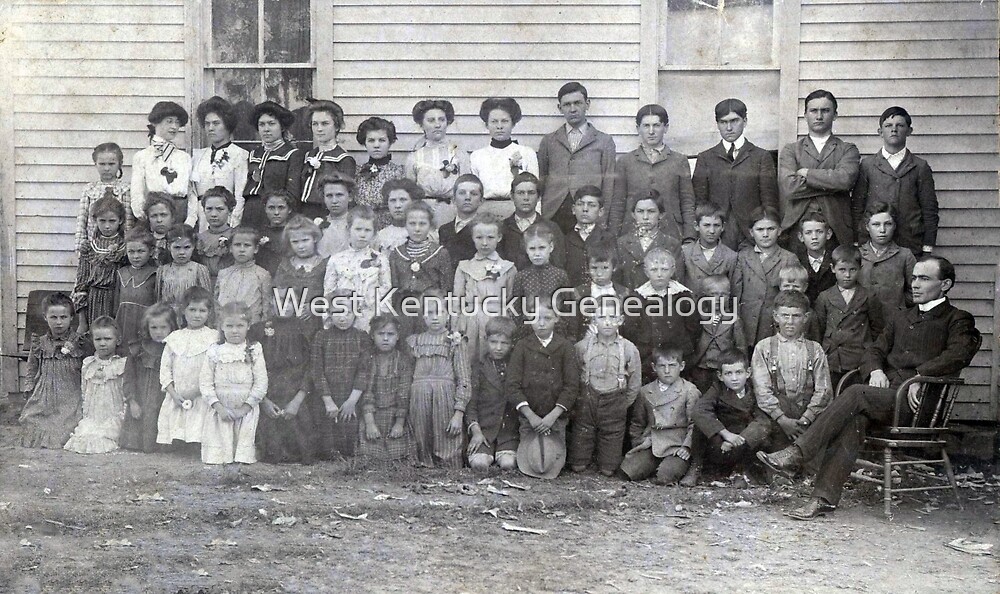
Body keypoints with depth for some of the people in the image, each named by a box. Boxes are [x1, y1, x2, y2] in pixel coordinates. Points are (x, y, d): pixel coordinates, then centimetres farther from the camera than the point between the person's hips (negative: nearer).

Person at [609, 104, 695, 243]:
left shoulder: (679, 161, 8)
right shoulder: (625, 162, 8)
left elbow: (688, 204, 7)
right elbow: (617, 205, 8)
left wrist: (689, 240, -1)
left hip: (670, 236, 0)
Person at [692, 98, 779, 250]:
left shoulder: (762, 157, 8)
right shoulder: (706, 158, 12)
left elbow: (770, 203, 5)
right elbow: (698, 202, 8)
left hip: (751, 238, -1)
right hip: (715, 239, 1)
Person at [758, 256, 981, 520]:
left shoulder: (958, 321, 9)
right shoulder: (899, 320, 29)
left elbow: (958, 355, -10)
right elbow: (875, 350, 21)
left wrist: (920, 377, -18)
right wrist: (875, 370, -2)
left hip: (916, 401, -5)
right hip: (885, 394, 5)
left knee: (856, 393, -29)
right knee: (854, 419, -29)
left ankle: (796, 454, -31)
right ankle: (825, 497, -36)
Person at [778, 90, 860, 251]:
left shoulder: (847, 150, 11)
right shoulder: (790, 150, 12)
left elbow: (846, 179, -10)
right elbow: (789, 187, -5)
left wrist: (806, 173, -3)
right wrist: (831, 183, -5)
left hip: (837, 231, 0)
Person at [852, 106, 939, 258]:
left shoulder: (920, 167, 9)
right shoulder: (867, 165, 9)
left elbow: (930, 210, 8)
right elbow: (857, 206, 7)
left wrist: (927, 249, 2)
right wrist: (856, 244, 2)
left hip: (911, 247, 0)